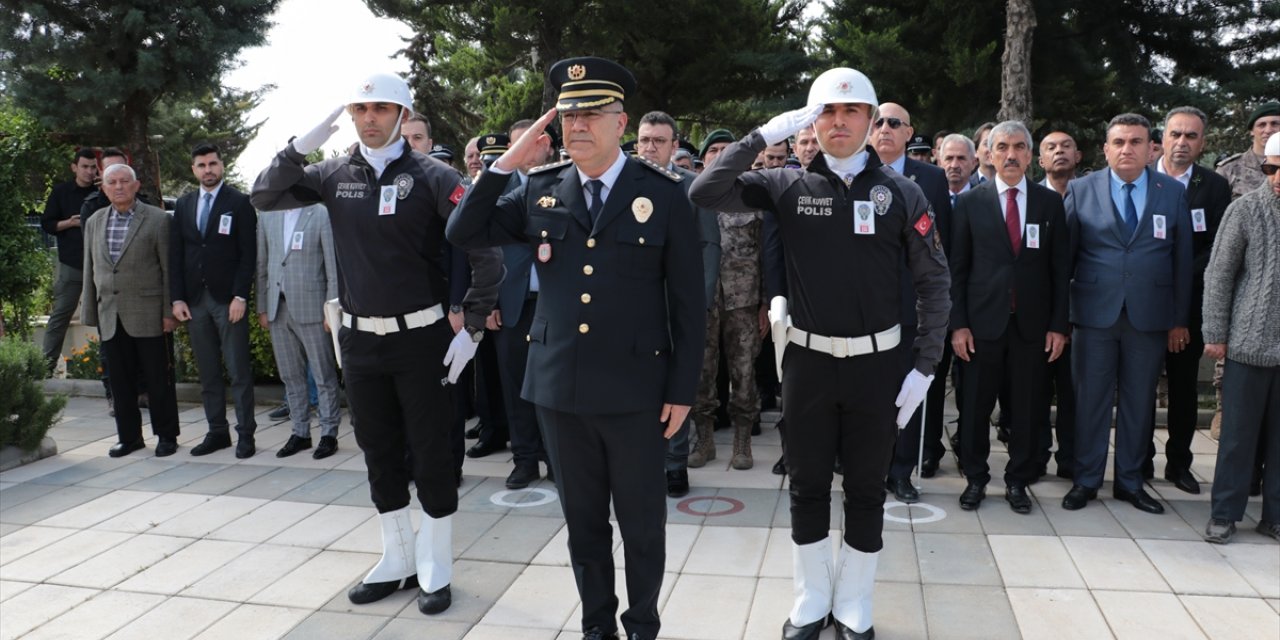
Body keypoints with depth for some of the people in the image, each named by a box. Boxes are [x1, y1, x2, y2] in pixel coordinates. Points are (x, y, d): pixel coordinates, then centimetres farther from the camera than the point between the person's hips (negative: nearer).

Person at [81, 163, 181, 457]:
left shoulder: (157, 220, -3)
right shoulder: (94, 222, 12)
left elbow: (169, 269, -5)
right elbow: (90, 271, 14)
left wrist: (170, 312, -9)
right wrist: (90, 313, 10)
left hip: (148, 316, -4)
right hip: (110, 317, 5)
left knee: (158, 380, 2)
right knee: (120, 382, 9)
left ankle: (166, 436, 14)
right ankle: (129, 436, 21)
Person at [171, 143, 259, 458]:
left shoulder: (239, 202, 0)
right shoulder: (184, 204, 13)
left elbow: (248, 253, -5)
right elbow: (175, 254, 11)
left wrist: (240, 296, -12)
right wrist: (177, 298, 3)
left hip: (228, 299, -4)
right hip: (194, 299, 4)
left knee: (239, 370, -1)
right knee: (207, 372, 8)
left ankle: (245, 433, 5)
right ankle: (217, 431, 15)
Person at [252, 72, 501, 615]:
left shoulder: (432, 176, -10)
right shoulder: (334, 174, 4)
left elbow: (484, 251, -12)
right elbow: (264, 197, 3)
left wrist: (473, 328, -13)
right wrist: (302, 145, -10)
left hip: (420, 338, -4)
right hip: (359, 339, 5)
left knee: (430, 454, 4)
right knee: (379, 454, 15)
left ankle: (436, 568, 21)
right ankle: (397, 560, 31)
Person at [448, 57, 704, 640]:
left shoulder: (664, 194, -4)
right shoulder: (540, 190, 5)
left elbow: (688, 300, -3)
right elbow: (463, 234, 5)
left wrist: (682, 388, -5)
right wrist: (506, 163, -4)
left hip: (635, 389, -3)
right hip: (558, 386, 3)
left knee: (642, 523, 11)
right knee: (582, 521, 16)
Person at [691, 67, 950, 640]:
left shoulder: (902, 192, -2)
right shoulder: (789, 186, -1)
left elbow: (935, 283, 1)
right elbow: (705, 193, -10)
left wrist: (925, 367, -3)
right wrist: (763, 135, -16)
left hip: (876, 363, 0)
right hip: (808, 361, 1)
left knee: (866, 491, 12)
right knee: (807, 487, 13)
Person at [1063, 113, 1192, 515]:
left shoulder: (1173, 192, 4)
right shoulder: (1081, 190, 1)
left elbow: (1182, 259, 6)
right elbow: (1065, 253, 1)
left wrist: (1180, 319, 5)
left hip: (1150, 316, 2)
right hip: (1095, 314, -1)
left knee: (1139, 401, 10)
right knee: (1091, 399, 5)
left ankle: (1130, 481, 23)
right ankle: (1086, 480, 17)